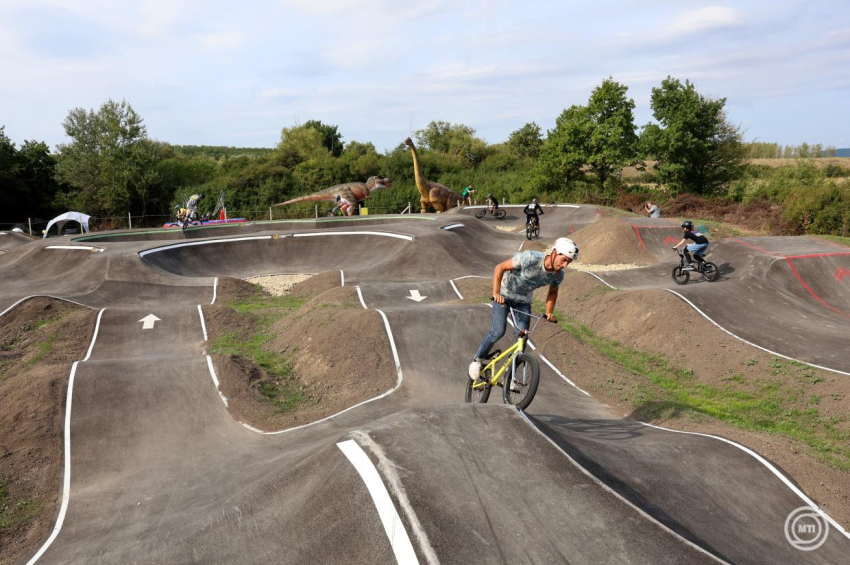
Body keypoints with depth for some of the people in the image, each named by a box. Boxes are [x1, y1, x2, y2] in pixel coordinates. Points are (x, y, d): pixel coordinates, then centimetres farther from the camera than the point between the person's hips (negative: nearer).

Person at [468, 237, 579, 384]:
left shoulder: (558, 274, -16)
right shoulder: (530, 258, -34)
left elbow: (553, 292, 6)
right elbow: (500, 268, -27)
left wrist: (549, 312, -8)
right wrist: (496, 293, -35)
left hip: (523, 300, 5)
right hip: (504, 294, -5)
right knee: (498, 332, -16)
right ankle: (477, 359, 9)